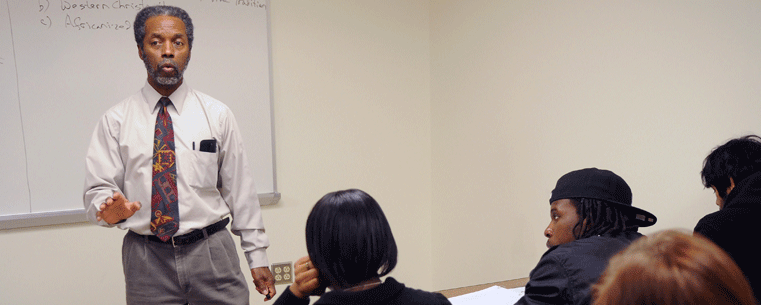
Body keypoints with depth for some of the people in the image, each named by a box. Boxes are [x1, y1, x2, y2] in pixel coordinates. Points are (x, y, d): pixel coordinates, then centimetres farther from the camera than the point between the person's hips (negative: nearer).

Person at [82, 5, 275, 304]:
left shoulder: (217, 115, 4)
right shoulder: (115, 120, 2)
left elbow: (240, 189, 3)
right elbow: (97, 189, -1)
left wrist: (257, 256, 2)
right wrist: (110, 209, -24)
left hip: (212, 255, 0)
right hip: (146, 259, 0)